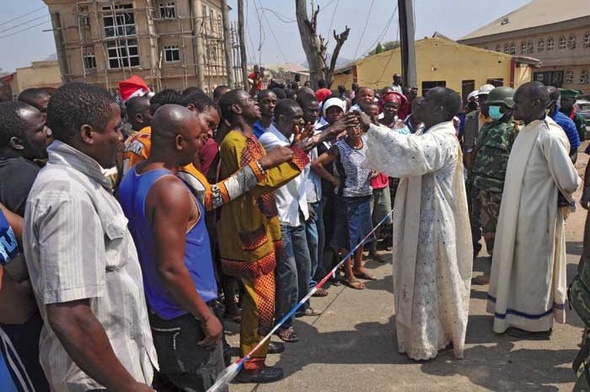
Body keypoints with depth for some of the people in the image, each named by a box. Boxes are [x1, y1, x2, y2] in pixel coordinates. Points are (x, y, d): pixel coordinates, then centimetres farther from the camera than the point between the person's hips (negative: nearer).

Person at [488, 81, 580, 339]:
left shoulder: (549, 136, -22)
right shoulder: (528, 131, 5)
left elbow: (569, 182, -19)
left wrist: (561, 196, -1)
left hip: (535, 216, -8)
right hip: (518, 213, 8)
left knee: (533, 268, 8)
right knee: (519, 264, 20)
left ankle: (533, 322, 25)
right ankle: (519, 309, 38)